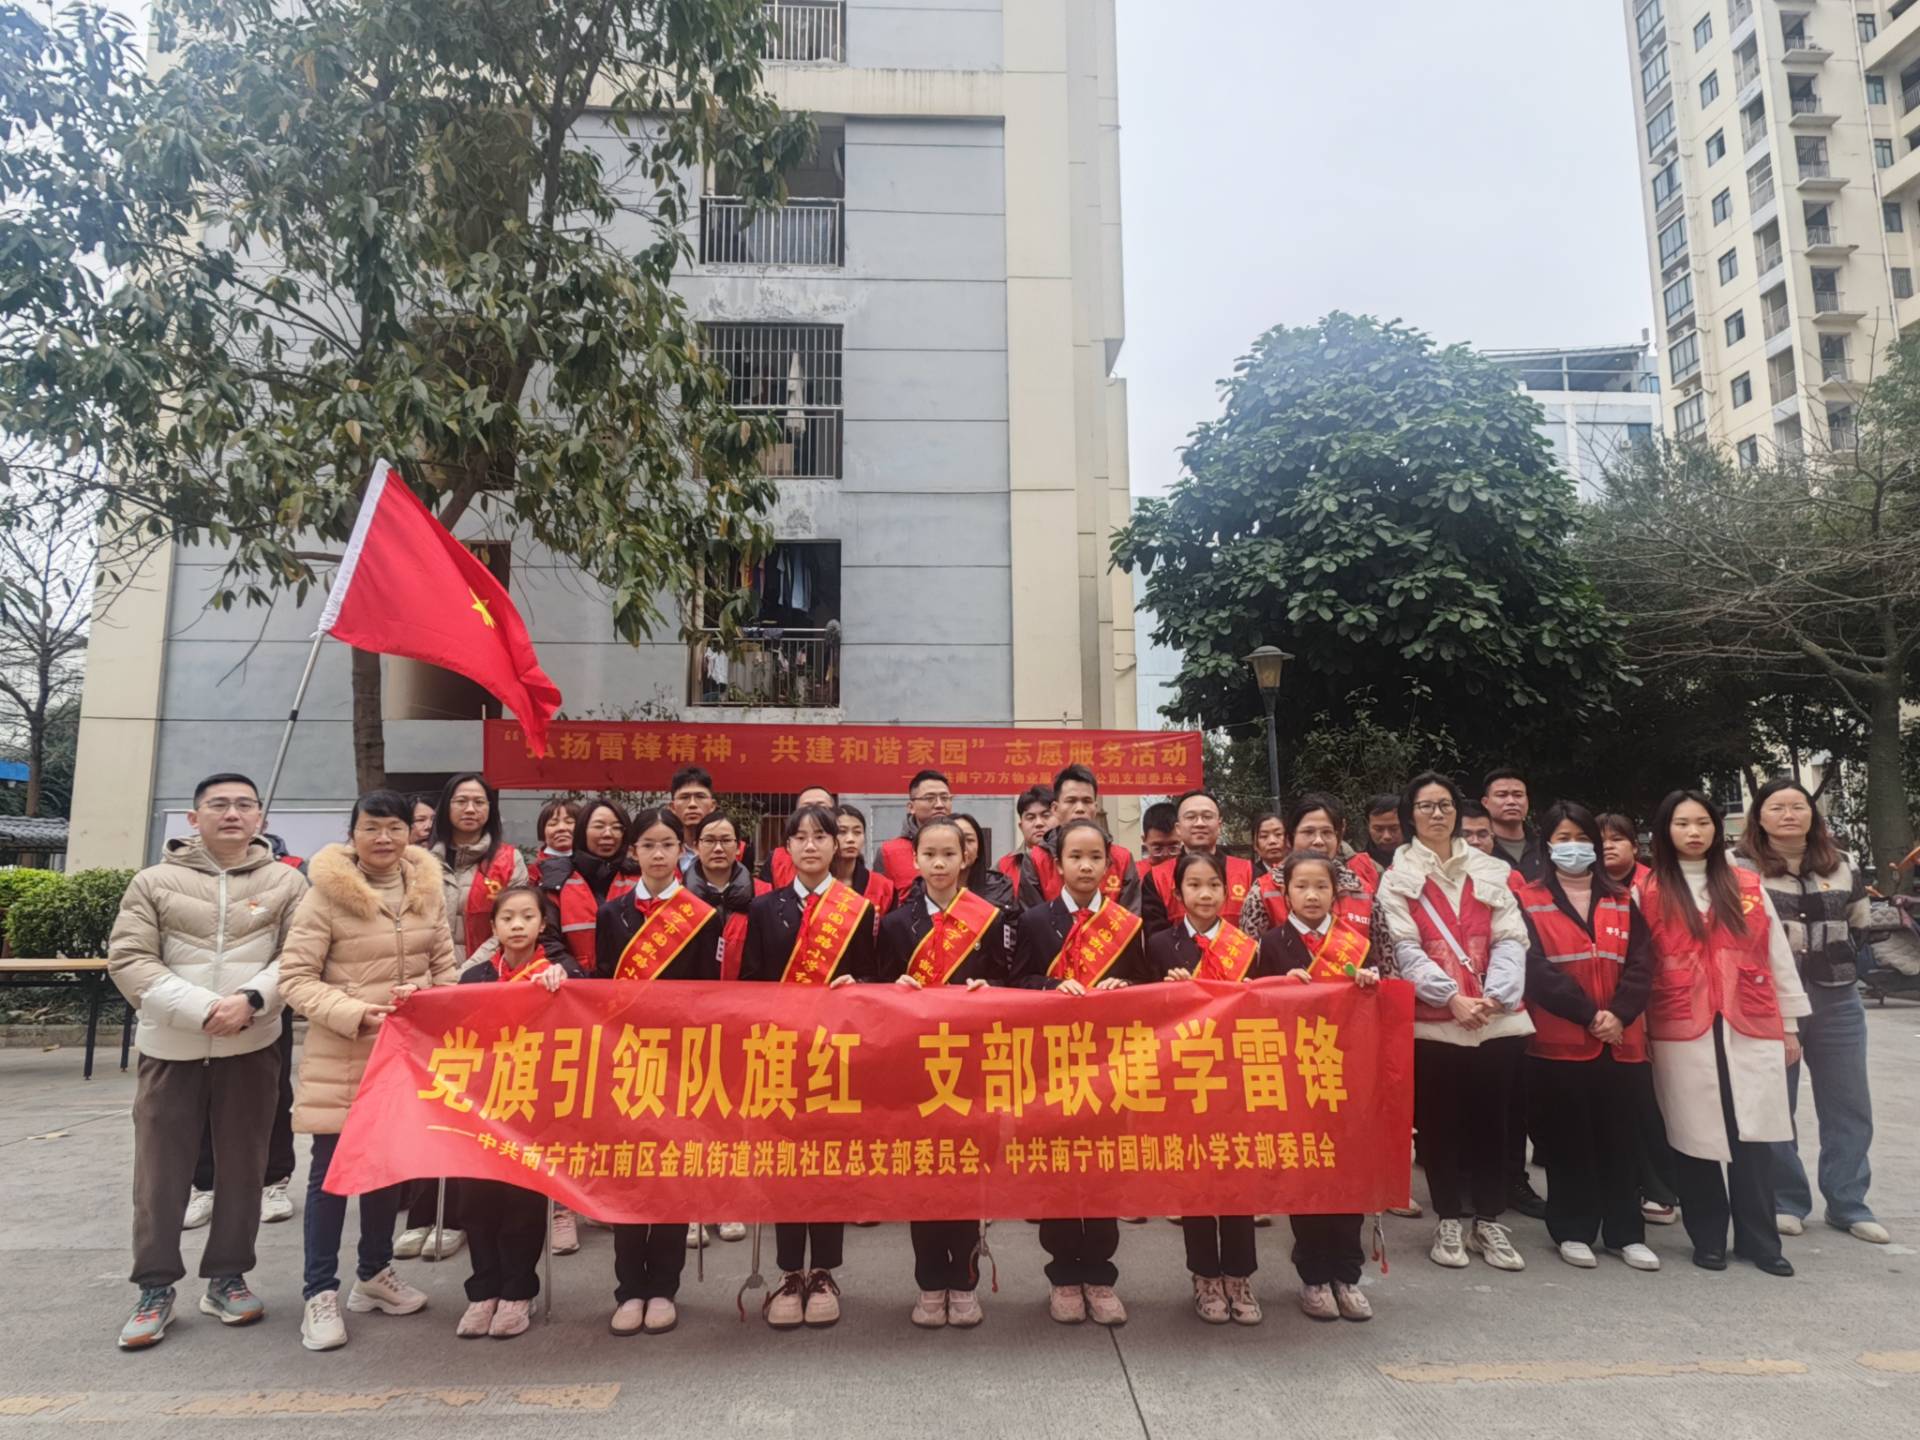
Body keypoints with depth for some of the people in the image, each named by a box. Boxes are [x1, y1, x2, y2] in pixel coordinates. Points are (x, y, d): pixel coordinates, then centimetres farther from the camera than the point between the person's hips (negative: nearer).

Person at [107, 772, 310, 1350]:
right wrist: (200, 1009, -16)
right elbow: (129, 961, -6)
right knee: (161, 1173, 7)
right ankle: (155, 1289, 21)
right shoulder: (155, 882, 2)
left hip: (252, 1047, 0)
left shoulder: (285, 882, 2)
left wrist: (251, 999, -20)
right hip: (170, 1047, 0)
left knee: (243, 1168, 9)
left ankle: (226, 1279, 24)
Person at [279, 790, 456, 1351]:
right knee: (331, 1168, 3)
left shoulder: (428, 890, 3)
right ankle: (321, 1293, 16)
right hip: (341, 1056, -4)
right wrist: (356, 1014, -23)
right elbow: (295, 978, -13)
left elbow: (445, 966, 10)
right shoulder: (325, 894, -12)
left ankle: (375, 1273, 33)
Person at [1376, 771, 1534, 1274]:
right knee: (1440, 1121, 5)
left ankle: (1489, 1221, 22)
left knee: (1490, 1119, 9)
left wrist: (1495, 995, -12)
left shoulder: (1490, 870, 11)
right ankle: (1449, 1222, 19)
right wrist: (1453, 997, -16)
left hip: (1497, 1017, 2)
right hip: (1433, 1019, -2)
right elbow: (1405, 949, -6)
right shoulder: (1397, 876, 3)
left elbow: (1511, 938, 3)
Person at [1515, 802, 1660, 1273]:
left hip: (1621, 1039, 3)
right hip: (1559, 1040, -3)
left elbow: (1640, 965, 3)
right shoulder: (1528, 900, -1)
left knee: (1621, 1138, 9)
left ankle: (1626, 1232, 21)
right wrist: (1589, 1014, -15)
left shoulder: (1621, 901, 12)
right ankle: (1573, 1231, 16)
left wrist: (1620, 1014, -12)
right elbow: (1535, 967, -11)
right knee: (1570, 1140, 4)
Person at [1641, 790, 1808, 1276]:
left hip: (1751, 1029, 2)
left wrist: (1789, 1024, 10)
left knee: (1751, 1134, 3)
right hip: (1682, 1033, -2)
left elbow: (1777, 956, 11)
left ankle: (1758, 1240, 16)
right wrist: (1638, 1030, -2)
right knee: (1693, 1137, 4)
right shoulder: (1648, 892, 1)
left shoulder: (1749, 886, 9)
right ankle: (1708, 1239, 17)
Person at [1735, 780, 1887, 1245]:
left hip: (1838, 1001, 4)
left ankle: (1848, 1203, 23)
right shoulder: (1739, 867, -8)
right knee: (1774, 1107, 6)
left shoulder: (1841, 865, 7)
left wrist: (1837, 966, 13)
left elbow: (1859, 924, 20)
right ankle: (1785, 1201, 19)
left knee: (1849, 1106, 10)